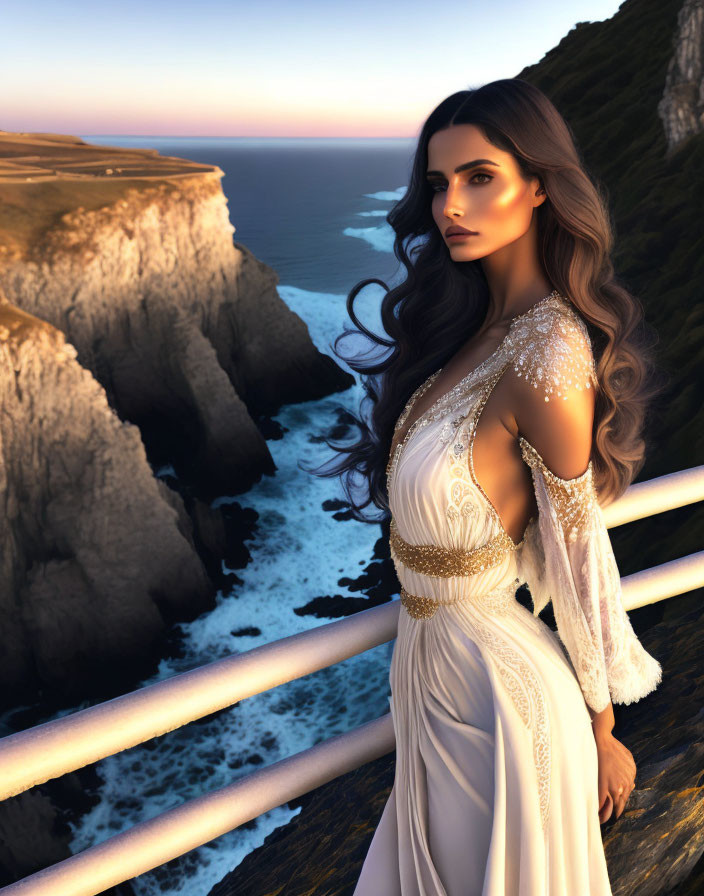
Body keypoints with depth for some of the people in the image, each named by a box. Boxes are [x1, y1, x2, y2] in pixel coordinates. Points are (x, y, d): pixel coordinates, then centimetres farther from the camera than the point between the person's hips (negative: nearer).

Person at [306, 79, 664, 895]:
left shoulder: (545, 360, -28)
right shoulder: (478, 323, -2)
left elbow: (581, 563, -19)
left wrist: (602, 733, -6)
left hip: (494, 679, -7)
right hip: (430, 662, 8)